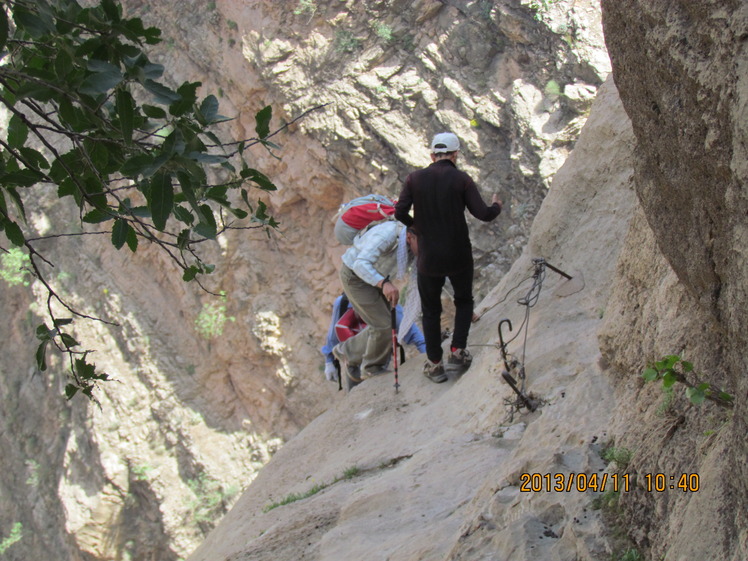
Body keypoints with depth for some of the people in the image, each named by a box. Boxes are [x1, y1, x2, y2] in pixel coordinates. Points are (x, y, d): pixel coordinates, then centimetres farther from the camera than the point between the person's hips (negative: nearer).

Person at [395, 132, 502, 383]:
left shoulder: (415, 178, -5)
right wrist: (497, 206, 9)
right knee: (464, 301, 24)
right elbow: (483, 214, -13)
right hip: (459, 256, -1)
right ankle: (457, 353, 14)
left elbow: (400, 212, -11)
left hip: (429, 258, 1)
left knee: (431, 310, 16)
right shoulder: (461, 179, -8)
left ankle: (435, 364, 19)